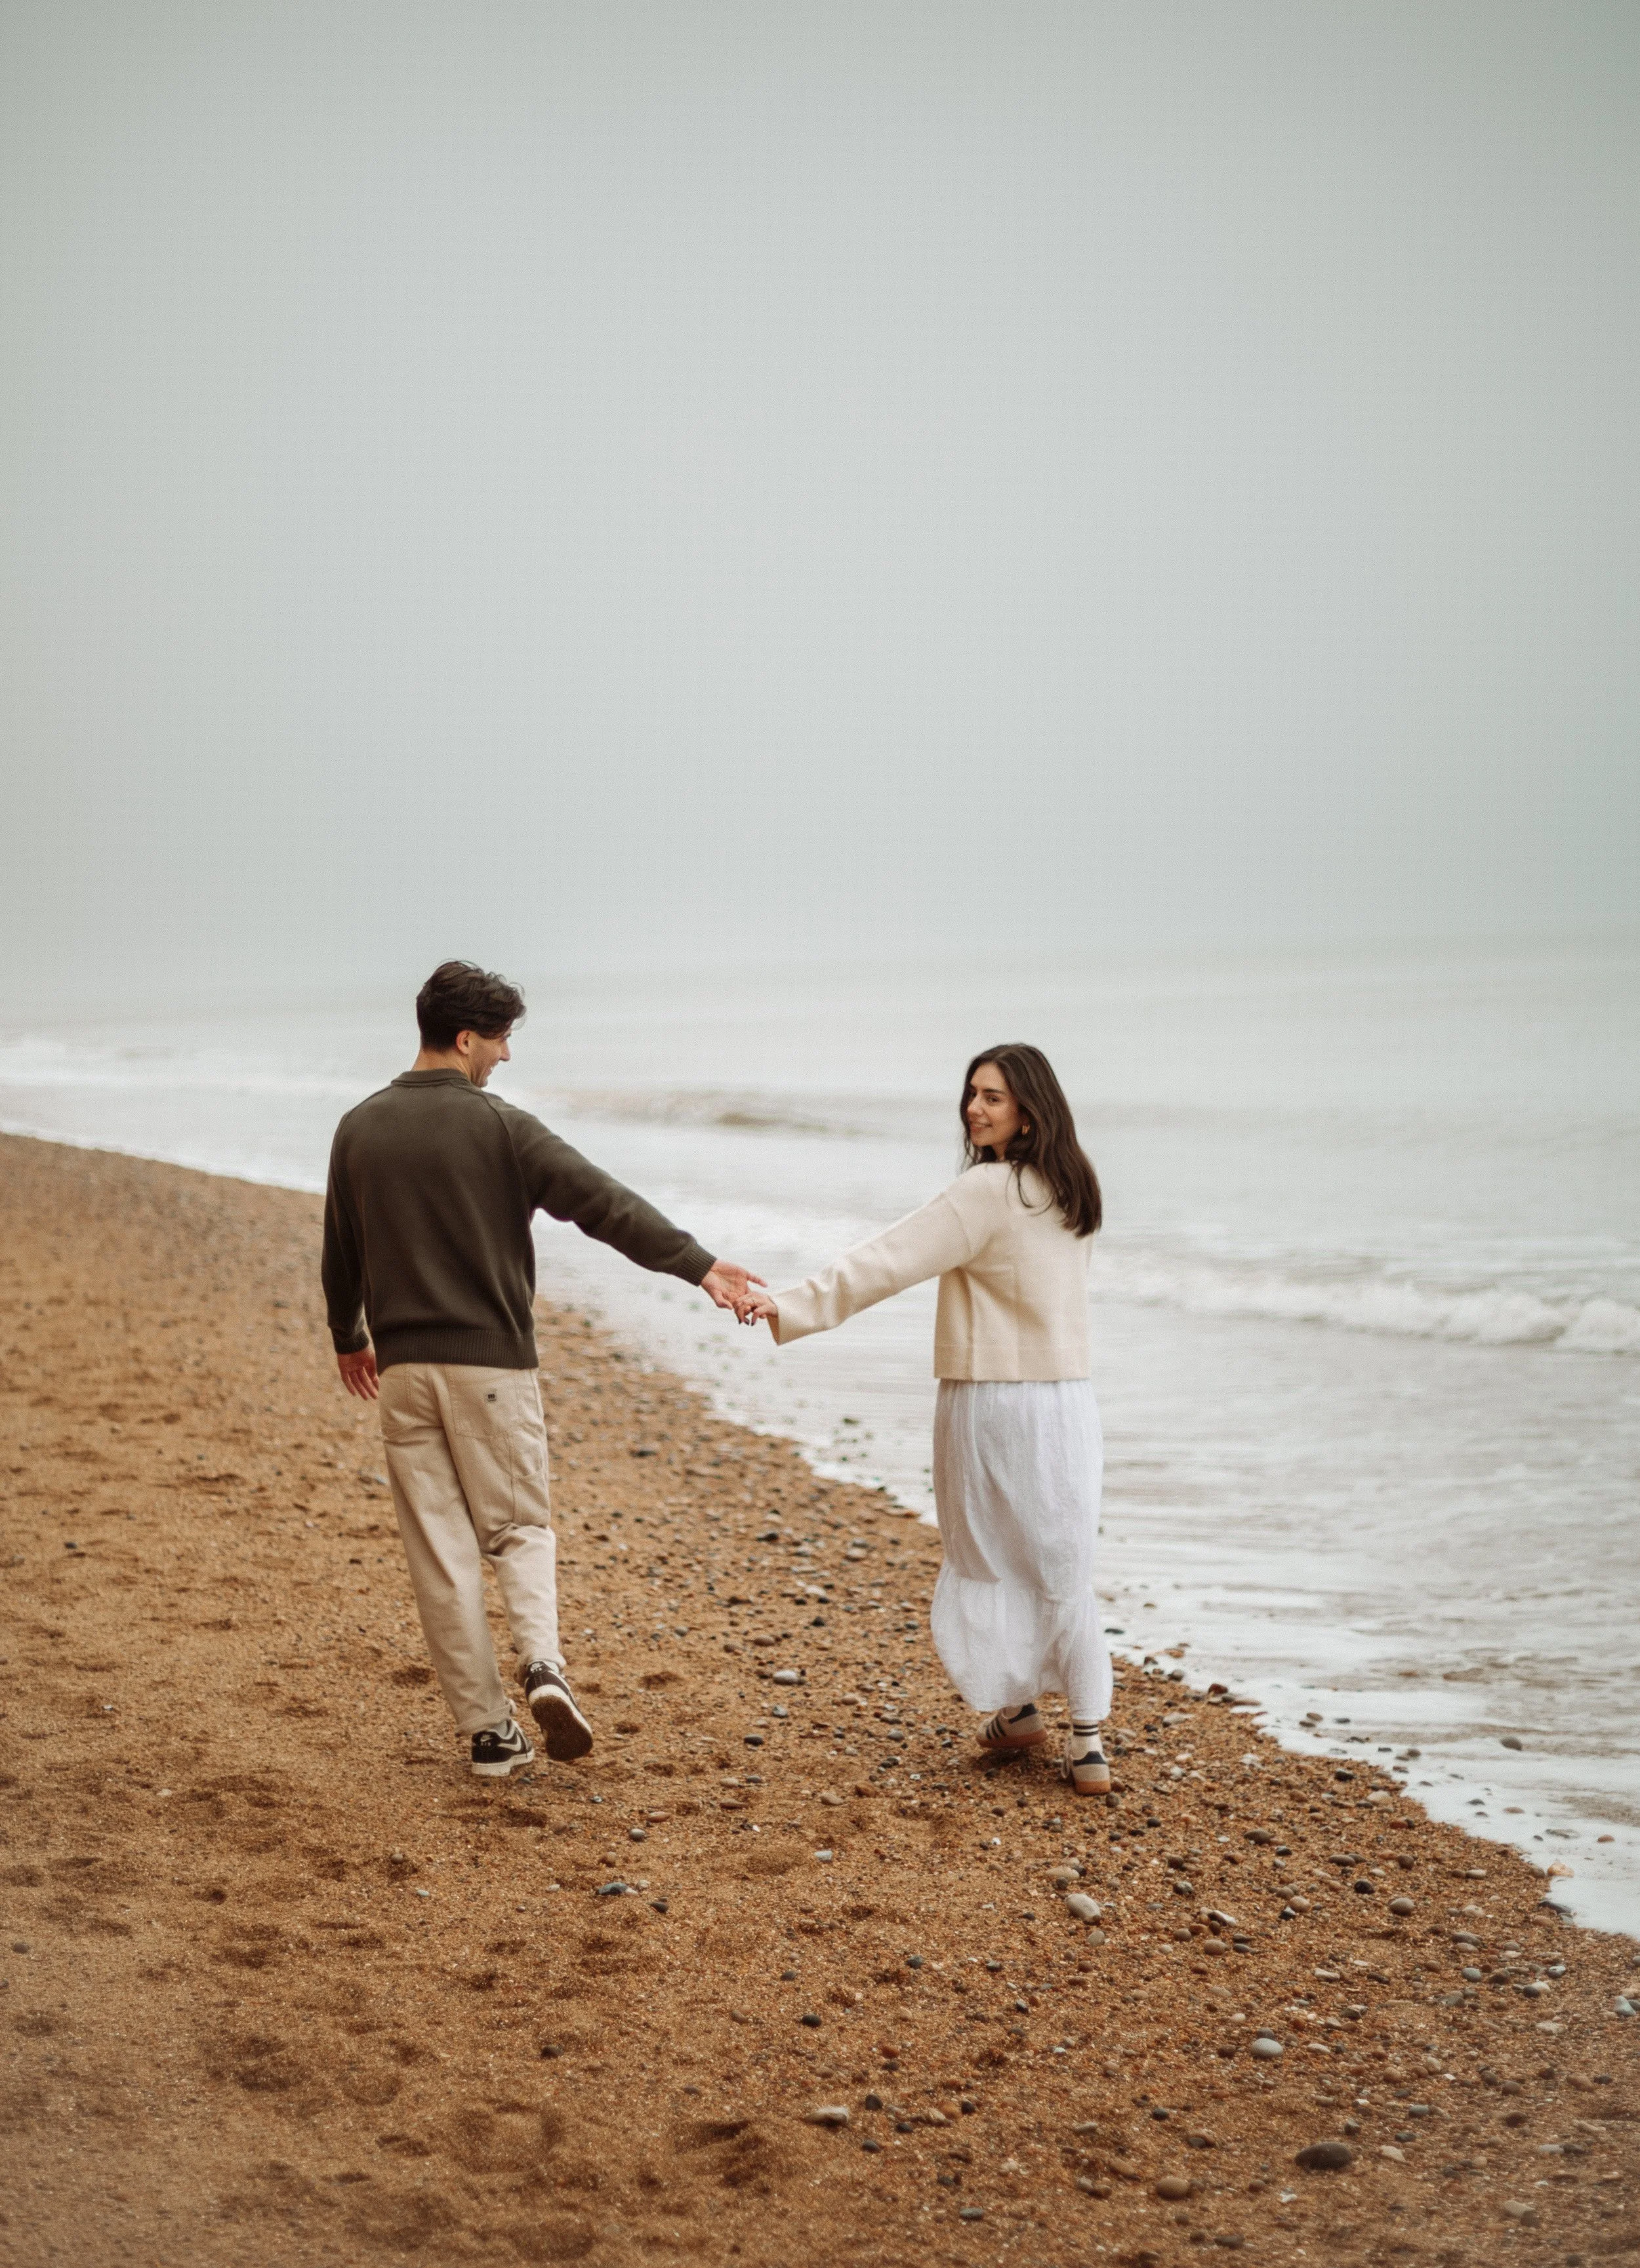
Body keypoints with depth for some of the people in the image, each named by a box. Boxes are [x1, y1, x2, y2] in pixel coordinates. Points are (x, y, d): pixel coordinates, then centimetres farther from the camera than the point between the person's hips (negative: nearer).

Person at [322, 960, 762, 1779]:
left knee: (440, 1552, 7)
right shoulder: (500, 1127, -8)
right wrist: (698, 1265, -14)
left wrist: (348, 1338, 30)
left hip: (403, 1368, 3)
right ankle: (542, 1663, -13)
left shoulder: (359, 1129, 5)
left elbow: (340, 1252, 15)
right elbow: (606, 1204, -15)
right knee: (518, 1527, 12)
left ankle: (489, 1730, 8)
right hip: (491, 1365, -3)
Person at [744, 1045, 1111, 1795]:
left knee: (987, 1564, 12)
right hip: (1067, 1401, 7)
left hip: (994, 1402, -6)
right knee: (1059, 1570, 9)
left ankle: (1016, 1708, 24)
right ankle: (1086, 1739, 6)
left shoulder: (989, 1191, -15)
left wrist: (794, 1308, -21)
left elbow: (889, 1261, -20)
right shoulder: (1068, 1191, 9)